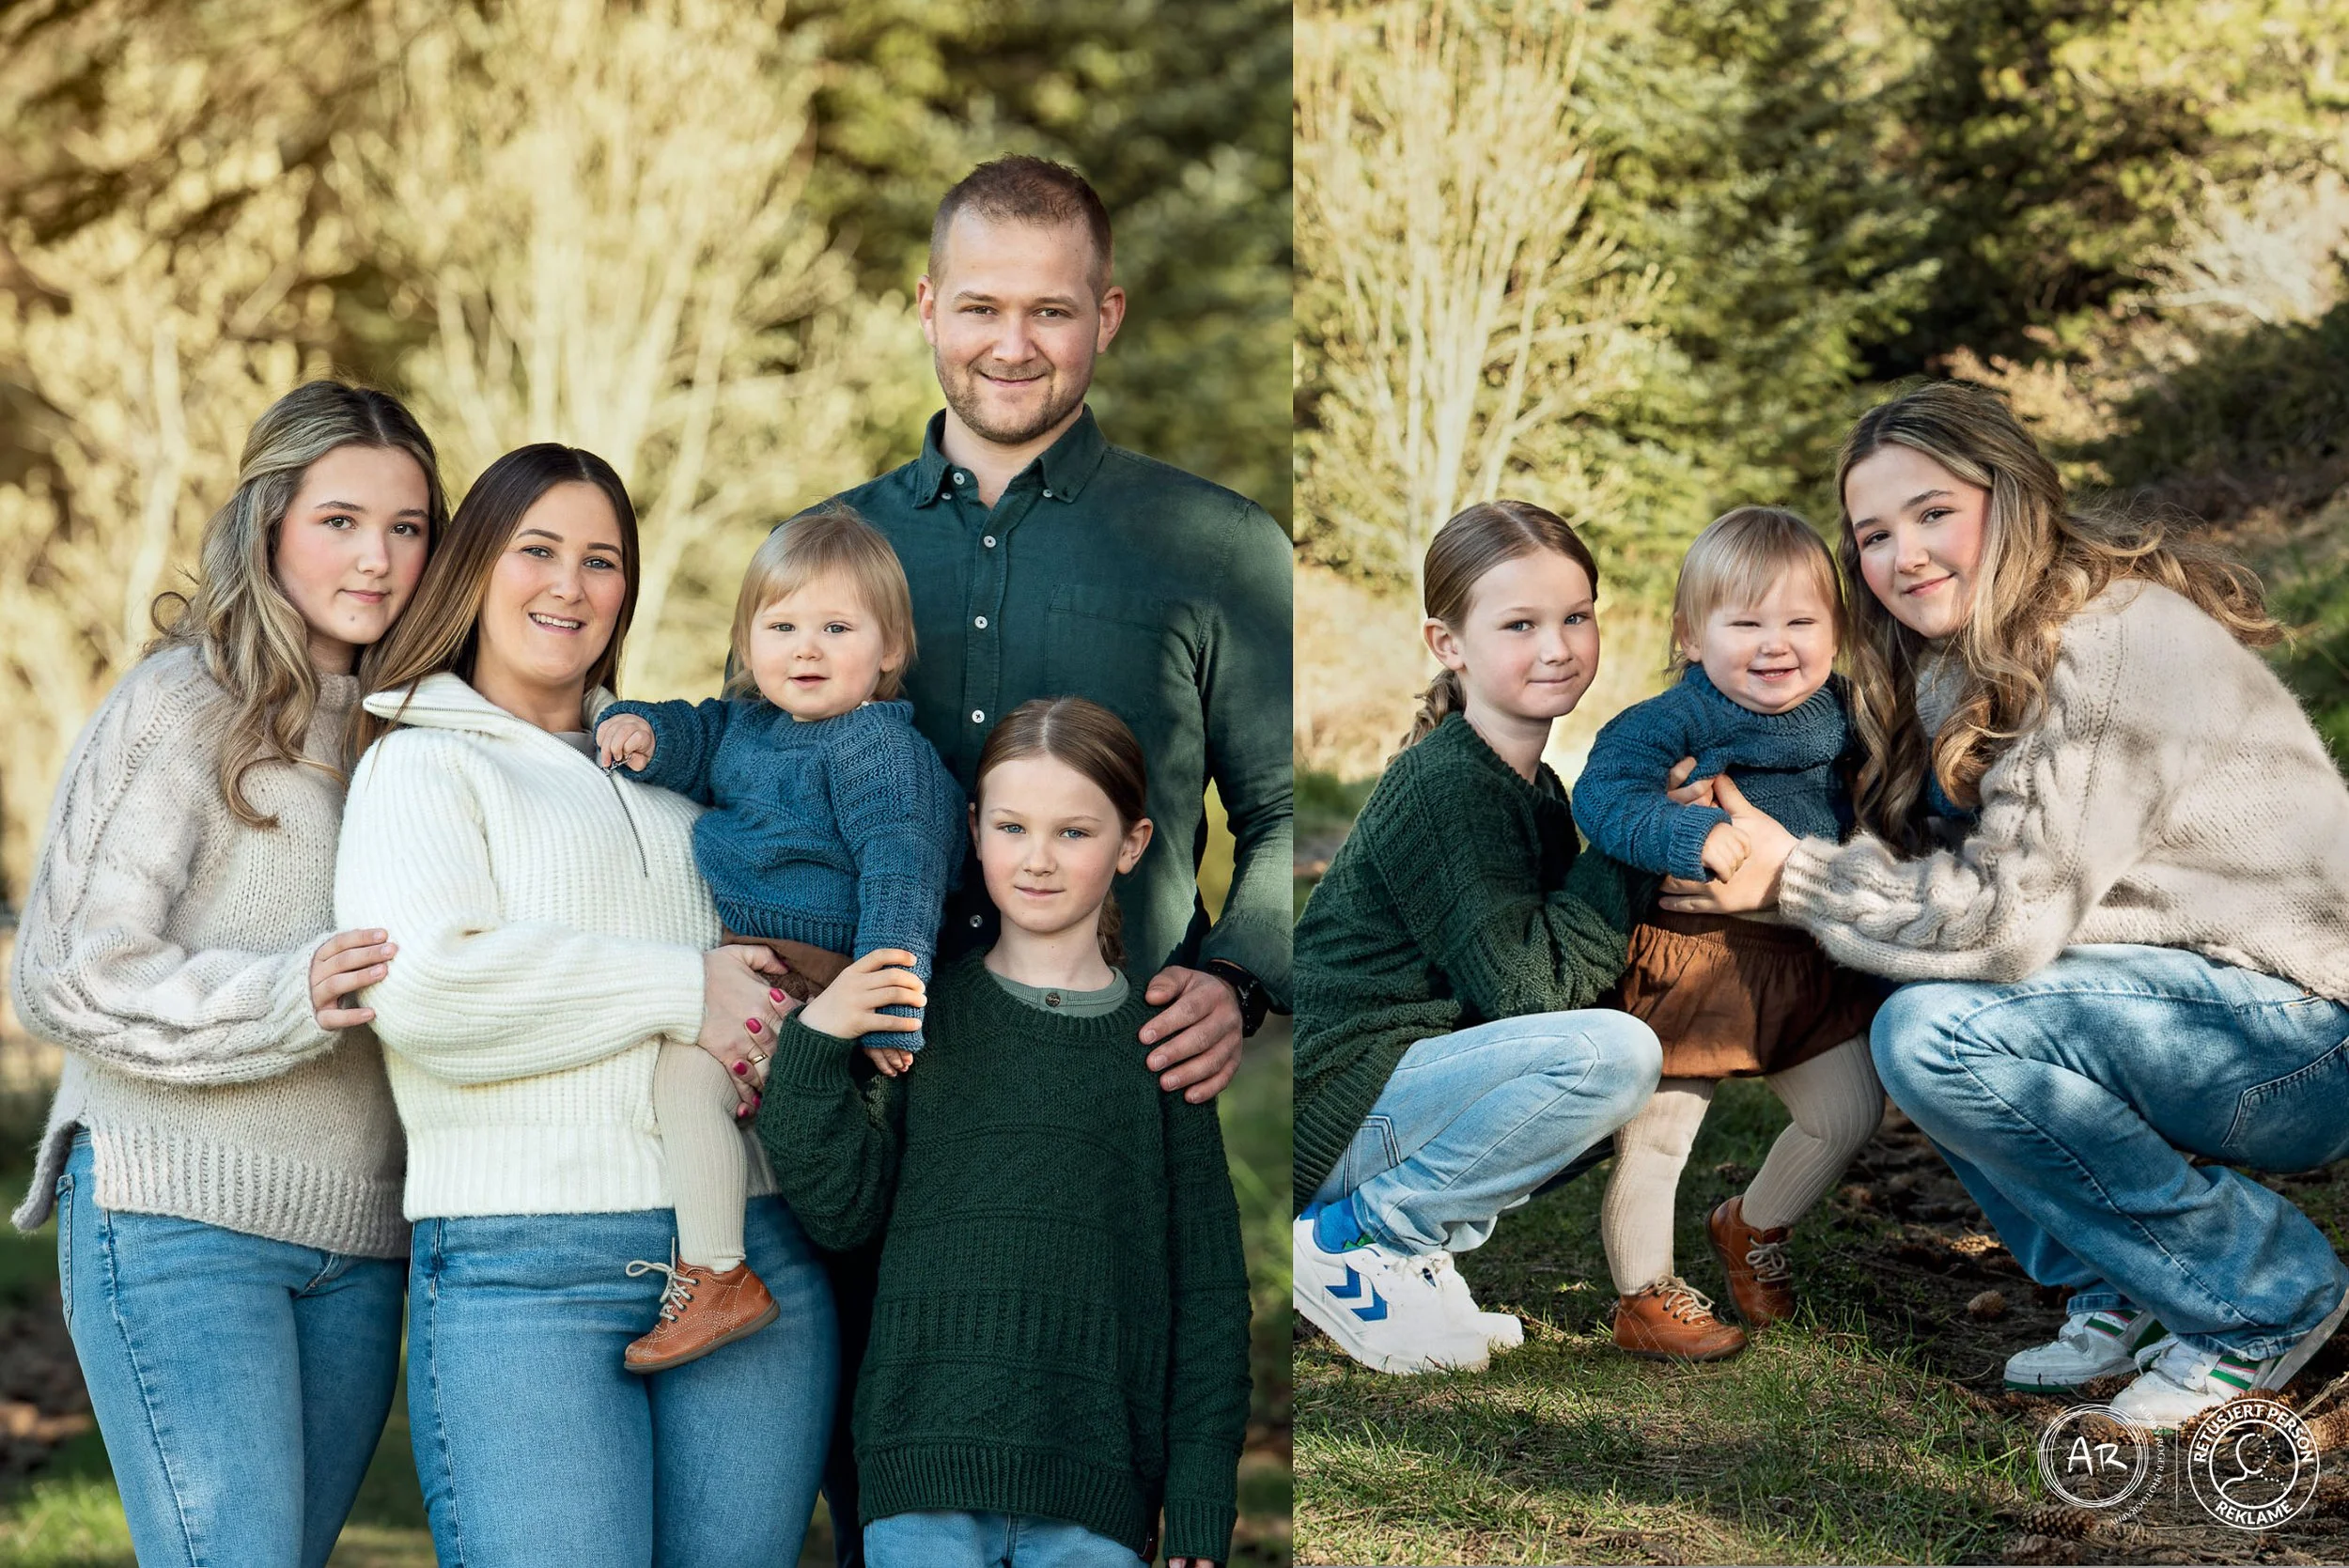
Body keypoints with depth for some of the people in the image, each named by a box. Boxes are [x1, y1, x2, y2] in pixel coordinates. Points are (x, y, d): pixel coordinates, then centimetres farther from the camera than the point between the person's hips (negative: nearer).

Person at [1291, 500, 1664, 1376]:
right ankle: (1351, 1239, -12)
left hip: (1409, 1078, 10)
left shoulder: (1534, 791, 13)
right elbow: (1522, 989, -20)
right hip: (1336, 1106, -10)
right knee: (1614, 1055, -26)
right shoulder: (1446, 786, -16)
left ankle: (1424, 1230, 5)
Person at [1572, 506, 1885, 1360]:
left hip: (1811, 957, 6)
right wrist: (1691, 833, -38)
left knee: (1847, 1111, 13)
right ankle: (1646, 1296, 19)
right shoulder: (1677, 721, -15)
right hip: (1697, 959, -5)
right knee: (1654, 1133, 2)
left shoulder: (1842, 713, 4)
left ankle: (1753, 1226, 37)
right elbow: (1601, 794, -27)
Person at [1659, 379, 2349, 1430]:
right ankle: (2121, 1297, 7)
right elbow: (1943, 877, 5)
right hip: (2179, 995, 10)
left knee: (1936, 1036, -23)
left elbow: (2010, 917, -24)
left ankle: (2265, 1297, -9)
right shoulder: (1964, 667, 10)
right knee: (1894, 984, 3)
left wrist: (1790, 876, -15)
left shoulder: (2120, 643, -20)